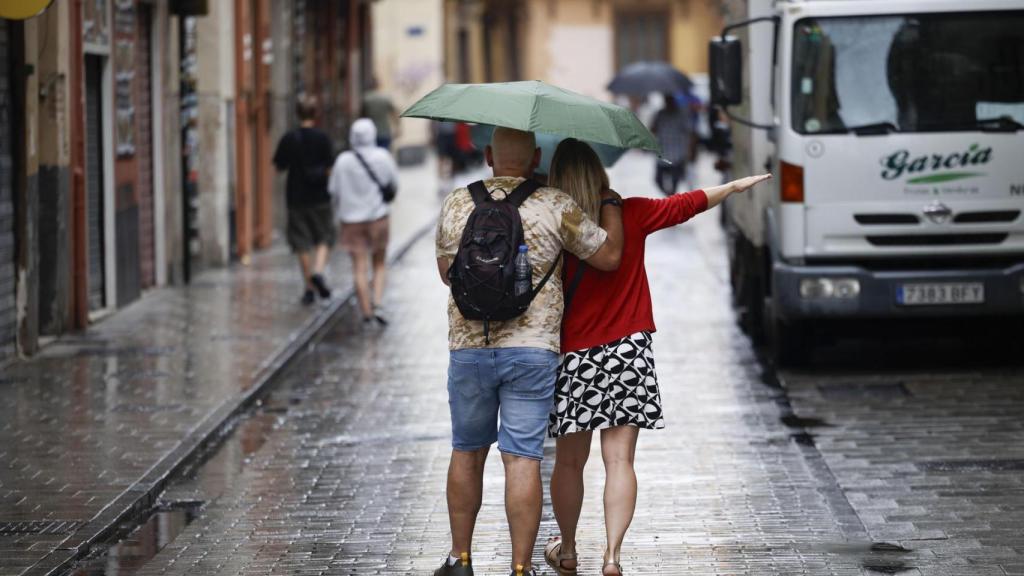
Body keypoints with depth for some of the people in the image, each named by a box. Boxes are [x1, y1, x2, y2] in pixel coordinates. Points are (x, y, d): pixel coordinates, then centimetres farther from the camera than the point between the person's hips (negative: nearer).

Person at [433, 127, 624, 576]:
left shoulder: (457, 204, 4)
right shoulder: (555, 206, -5)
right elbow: (608, 256, 2)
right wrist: (610, 200, 15)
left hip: (468, 349, 2)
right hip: (532, 349, -2)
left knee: (467, 453, 16)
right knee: (522, 459, -1)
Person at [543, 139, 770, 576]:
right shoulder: (631, 215, -2)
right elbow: (690, 204, 11)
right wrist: (737, 186, 26)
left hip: (573, 358, -1)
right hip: (628, 352, 1)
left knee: (569, 462, 13)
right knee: (619, 460, 0)